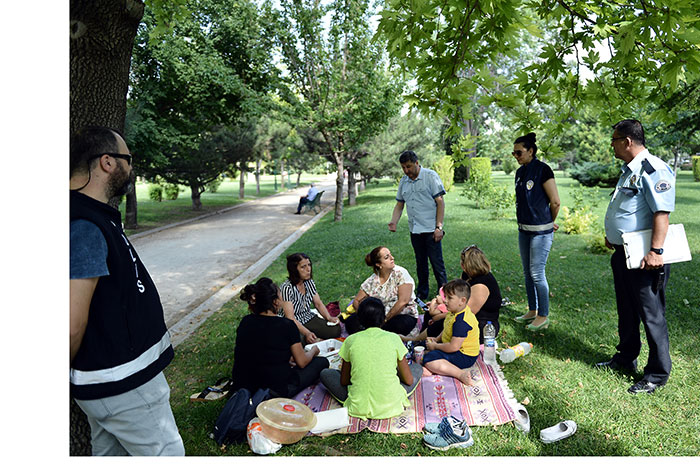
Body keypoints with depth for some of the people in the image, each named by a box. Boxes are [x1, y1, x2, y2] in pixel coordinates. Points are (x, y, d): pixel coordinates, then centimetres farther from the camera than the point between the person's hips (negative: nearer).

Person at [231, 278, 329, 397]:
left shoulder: (245, 321, -3)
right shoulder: (287, 326, -18)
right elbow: (302, 362, -6)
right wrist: (313, 351, 16)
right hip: (276, 391, -6)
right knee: (322, 362, 8)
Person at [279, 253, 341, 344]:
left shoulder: (309, 282, 1)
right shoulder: (287, 288, -21)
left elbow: (318, 303, 12)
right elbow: (290, 318, -24)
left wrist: (329, 318, -6)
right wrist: (307, 333, -34)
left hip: (309, 318, 6)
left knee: (336, 330, -17)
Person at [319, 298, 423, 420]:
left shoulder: (351, 340, 0)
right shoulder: (393, 338, -2)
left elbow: (344, 381, 9)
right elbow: (409, 381, 5)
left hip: (359, 408, 0)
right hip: (390, 407, 0)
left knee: (325, 373, 21)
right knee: (417, 368, 23)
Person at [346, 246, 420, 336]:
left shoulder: (401, 273, -8)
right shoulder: (372, 281, 3)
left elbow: (403, 301, -17)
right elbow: (356, 301, 8)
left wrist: (385, 319, -15)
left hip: (404, 316, -3)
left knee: (400, 324, -39)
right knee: (350, 321, -15)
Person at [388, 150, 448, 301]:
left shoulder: (431, 176, -5)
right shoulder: (403, 181, 12)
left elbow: (440, 202, -8)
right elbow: (399, 204, 18)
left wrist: (439, 227, -14)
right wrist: (394, 222, 0)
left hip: (431, 229, -6)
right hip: (414, 230, 6)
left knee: (437, 263, -3)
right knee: (421, 264, 15)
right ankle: (422, 294, 26)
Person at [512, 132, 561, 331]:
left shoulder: (542, 169, -13)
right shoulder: (520, 172, 11)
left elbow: (555, 202, -12)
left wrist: (549, 223, 1)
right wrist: (522, 221, 17)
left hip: (540, 230, -8)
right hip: (524, 229, 8)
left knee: (537, 273, -4)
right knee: (527, 273, 15)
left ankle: (543, 316, 9)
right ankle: (532, 311, 28)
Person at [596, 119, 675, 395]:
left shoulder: (653, 170, -19)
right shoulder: (629, 170, 13)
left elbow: (662, 213, -26)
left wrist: (655, 251, -29)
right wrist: (612, 236, 24)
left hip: (644, 258, -10)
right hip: (623, 253, 10)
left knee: (651, 316, 3)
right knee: (626, 312, 21)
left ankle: (657, 374, 18)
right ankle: (625, 359, 37)